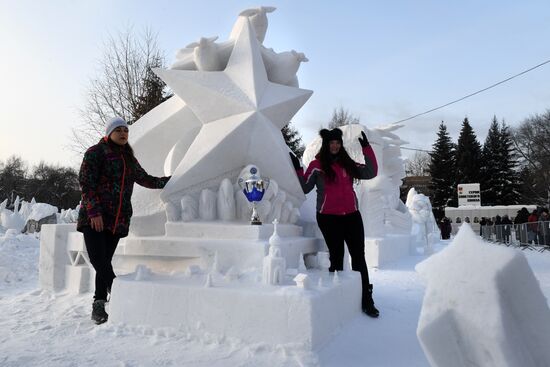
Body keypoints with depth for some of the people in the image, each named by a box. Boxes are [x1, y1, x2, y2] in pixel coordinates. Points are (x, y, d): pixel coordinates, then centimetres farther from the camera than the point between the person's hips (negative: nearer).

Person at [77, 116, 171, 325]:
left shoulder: (129, 159, 18)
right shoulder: (96, 152, 0)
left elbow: (145, 179, 30)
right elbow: (86, 183, -8)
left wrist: (170, 181, 27)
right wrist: (94, 211, -17)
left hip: (118, 220, 5)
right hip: (94, 217, -5)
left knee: (104, 261, 6)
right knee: (98, 260, -14)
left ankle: (99, 305, 11)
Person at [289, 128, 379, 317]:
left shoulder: (348, 163, 13)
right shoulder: (317, 165, 3)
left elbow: (371, 173, 9)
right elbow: (304, 188, 0)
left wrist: (367, 148, 5)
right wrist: (298, 169, -11)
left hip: (351, 215, 3)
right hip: (328, 217, -3)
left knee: (359, 256, 1)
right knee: (337, 257, 3)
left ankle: (366, 300, 6)